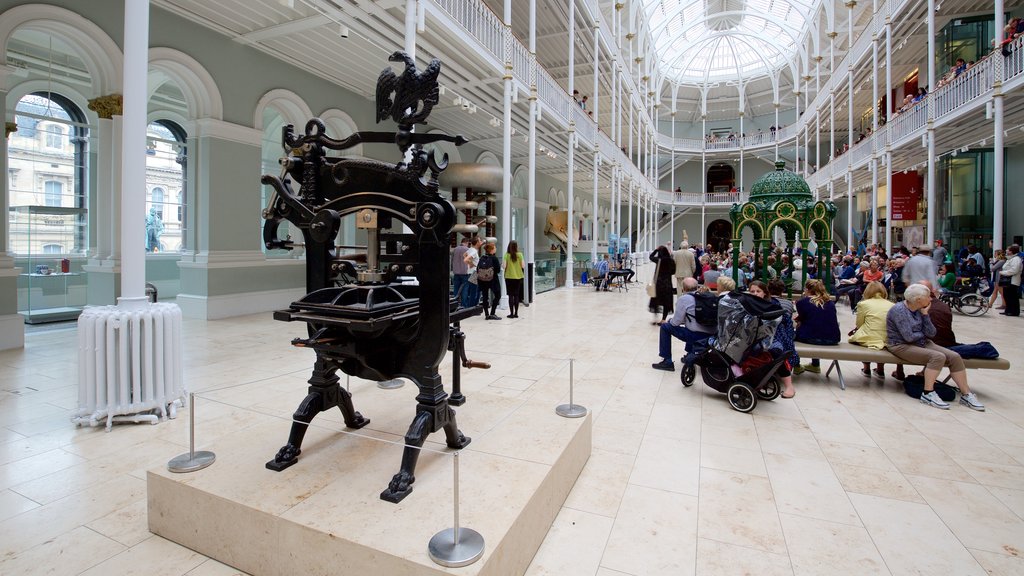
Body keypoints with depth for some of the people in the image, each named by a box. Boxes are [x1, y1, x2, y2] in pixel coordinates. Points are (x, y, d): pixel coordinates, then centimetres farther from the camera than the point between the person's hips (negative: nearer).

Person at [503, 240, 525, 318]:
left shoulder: (506, 255, -9)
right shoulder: (520, 255, -5)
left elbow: (504, 266, -12)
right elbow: (523, 266, -4)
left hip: (509, 277, -2)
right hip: (518, 277, 2)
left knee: (511, 295, 4)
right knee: (517, 295, 10)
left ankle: (511, 313, 3)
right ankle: (516, 313, 13)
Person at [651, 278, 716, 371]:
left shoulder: (684, 299, -7)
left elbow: (676, 322, -6)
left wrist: (668, 321, 16)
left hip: (696, 336, -7)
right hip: (711, 335, 8)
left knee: (665, 327, 6)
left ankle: (667, 362, 7)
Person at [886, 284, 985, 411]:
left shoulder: (919, 310, 5)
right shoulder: (899, 310, -18)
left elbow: (931, 333, -1)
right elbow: (908, 337, -21)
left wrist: (925, 314, -7)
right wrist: (923, 334, -1)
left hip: (922, 343, 8)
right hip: (901, 346, -8)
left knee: (955, 357, -8)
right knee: (938, 357, -28)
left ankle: (966, 394, 1)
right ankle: (928, 394, -20)